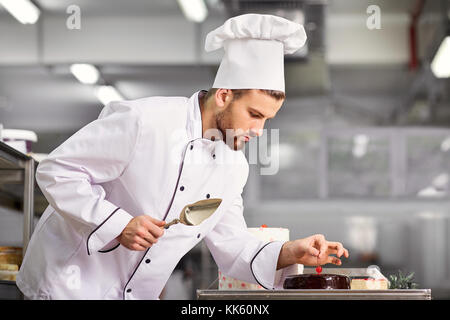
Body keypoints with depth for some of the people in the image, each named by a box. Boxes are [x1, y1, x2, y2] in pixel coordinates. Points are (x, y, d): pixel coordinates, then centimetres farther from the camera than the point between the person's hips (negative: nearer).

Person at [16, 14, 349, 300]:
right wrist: (118, 224, -26)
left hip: (138, 294, 7)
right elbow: (57, 171, -18)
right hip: (71, 284, -7)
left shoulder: (235, 168, 2)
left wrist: (289, 254, -9)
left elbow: (231, 249, 8)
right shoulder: (144, 121, -21)